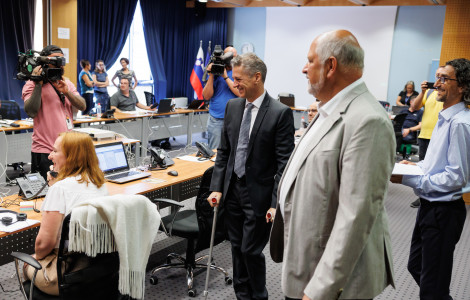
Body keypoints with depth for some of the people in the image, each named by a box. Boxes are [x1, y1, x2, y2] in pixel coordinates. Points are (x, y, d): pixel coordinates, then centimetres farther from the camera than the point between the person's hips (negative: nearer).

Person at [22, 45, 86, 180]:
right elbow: (31, 112, -17)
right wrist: (38, 85, -19)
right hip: (45, 151, -5)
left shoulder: (67, 83, 14)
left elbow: (82, 106, 3)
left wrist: (66, 92, -13)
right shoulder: (33, 84, -3)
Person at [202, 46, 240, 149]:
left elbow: (240, 93, -12)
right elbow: (206, 96, 2)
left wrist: (225, 76, -11)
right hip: (215, 119, 2)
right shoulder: (215, 72, 8)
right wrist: (211, 75, -7)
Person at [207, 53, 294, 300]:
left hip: (259, 194, -5)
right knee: (237, 247, 16)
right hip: (233, 188, 6)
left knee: (251, 250, 3)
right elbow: (223, 151, 9)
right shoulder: (232, 106, 4)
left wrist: (277, 203, -16)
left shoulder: (280, 113, -14)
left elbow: (284, 162, -14)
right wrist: (217, 187, 3)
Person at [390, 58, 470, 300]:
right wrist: (417, 165, 5)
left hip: (444, 211, -10)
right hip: (430, 206, 10)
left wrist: (408, 179, -23)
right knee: (416, 267, 25)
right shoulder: (445, 117, 9)